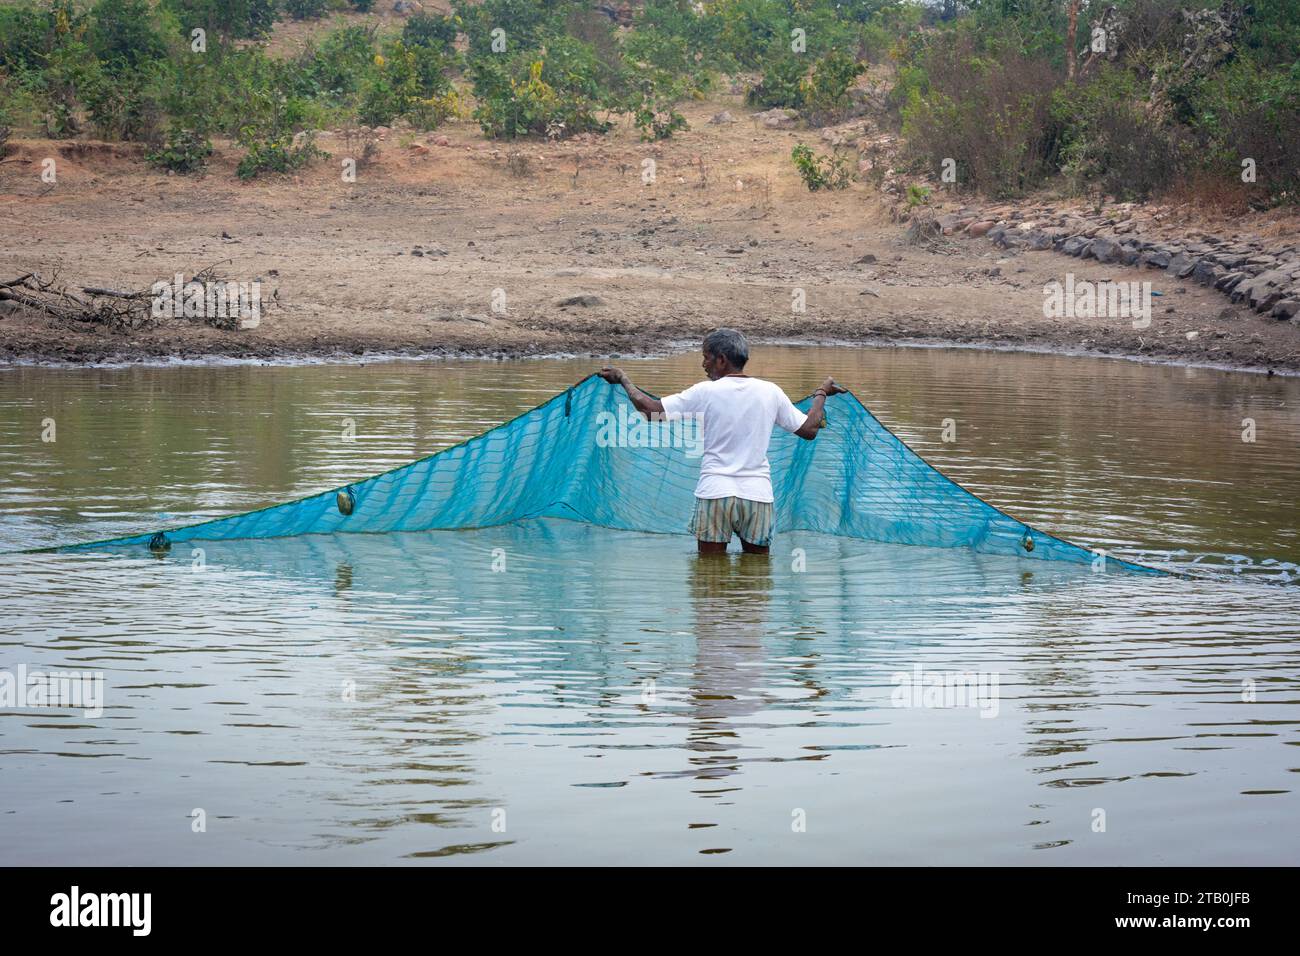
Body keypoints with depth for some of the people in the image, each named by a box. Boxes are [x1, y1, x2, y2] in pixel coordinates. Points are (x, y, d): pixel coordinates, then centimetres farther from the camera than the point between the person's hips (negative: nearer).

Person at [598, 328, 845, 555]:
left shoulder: (705, 392, -4)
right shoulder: (770, 392, 5)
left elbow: (649, 408, -4)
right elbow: (809, 429, 12)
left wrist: (623, 379, 12)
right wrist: (821, 393, 30)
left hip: (715, 494, -3)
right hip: (758, 496, 3)